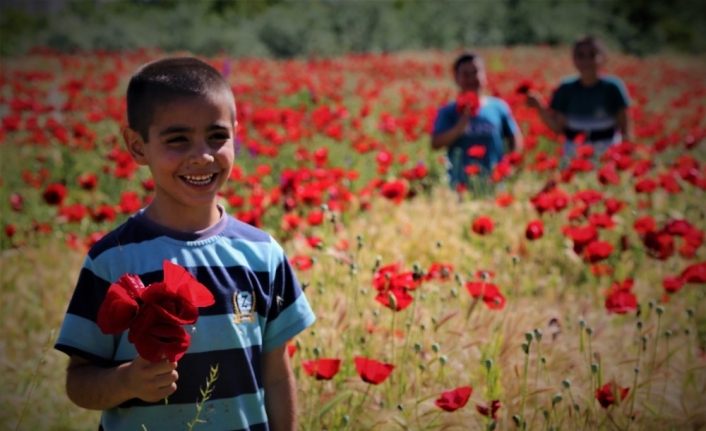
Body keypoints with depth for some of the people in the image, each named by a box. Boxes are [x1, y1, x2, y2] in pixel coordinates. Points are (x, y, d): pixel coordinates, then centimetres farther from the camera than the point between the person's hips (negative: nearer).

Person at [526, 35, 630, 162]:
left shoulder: (613, 87, -4)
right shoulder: (566, 89, 2)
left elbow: (624, 127, -1)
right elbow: (558, 127, 1)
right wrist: (540, 108, -10)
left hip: (607, 152, -2)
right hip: (573, 155, 2)